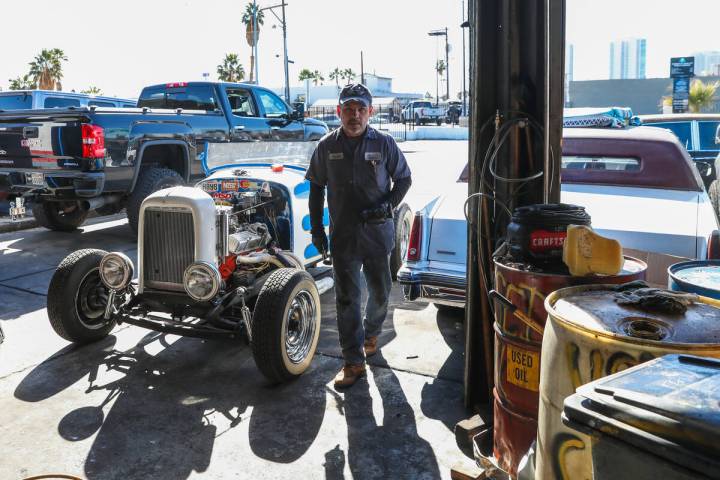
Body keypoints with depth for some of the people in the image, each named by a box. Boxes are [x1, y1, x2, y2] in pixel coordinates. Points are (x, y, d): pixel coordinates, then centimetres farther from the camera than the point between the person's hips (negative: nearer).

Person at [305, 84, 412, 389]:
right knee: (346, 298, 2)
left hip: (377, 232, 0)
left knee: (380, 291, 14)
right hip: (342, 234, 0)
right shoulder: (327, 146, 0)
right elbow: (316, 187, 9)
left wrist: (388, 206, -10)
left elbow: (404, 178, 7)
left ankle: (371, 333, 43)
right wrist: (316, 228, 5)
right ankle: (354, 362, 11)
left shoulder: (384, 143, -3)